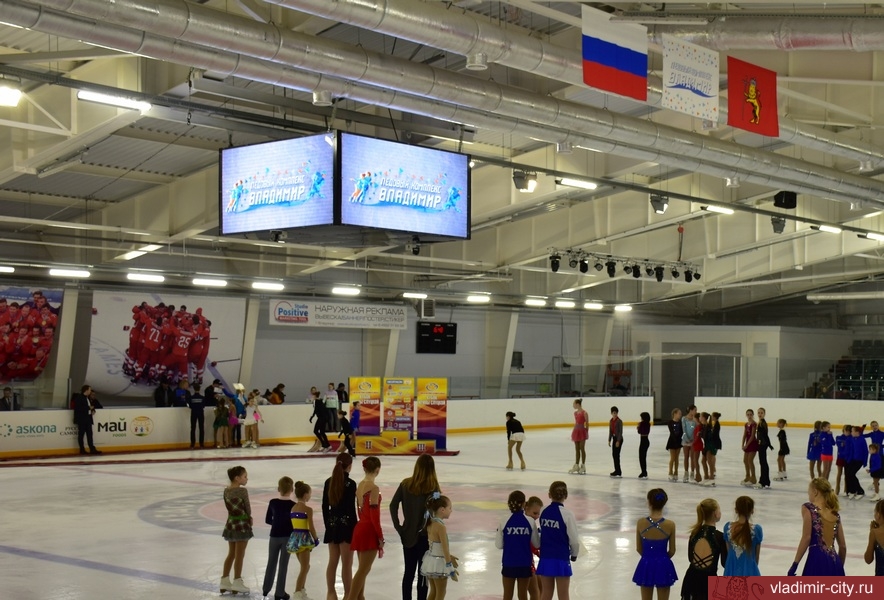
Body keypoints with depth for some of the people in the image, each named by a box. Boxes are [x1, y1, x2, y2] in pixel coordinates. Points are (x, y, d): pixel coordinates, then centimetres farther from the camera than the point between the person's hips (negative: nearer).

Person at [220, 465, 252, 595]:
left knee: (231, 554, 16)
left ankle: (225, 581, 20)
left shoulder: (226, 491, 3)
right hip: (242, 524, -7)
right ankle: (237, 583, 8)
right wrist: (248, 517, 9)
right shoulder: (242, 491, -17)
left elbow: (228, 507, 7)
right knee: (239, 555, 2)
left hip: (230, 523, 7)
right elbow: (248, 509, -10)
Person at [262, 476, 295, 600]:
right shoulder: (293, 505, -12)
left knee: (271, 562, 17)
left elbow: (267, 520, 3)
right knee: (283, 564, 4)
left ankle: (266, 588, 26)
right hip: (287, 537, -3)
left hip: (274, 536, 3)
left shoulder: (273, 502, -4)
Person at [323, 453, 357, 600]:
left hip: (332, 525, 6)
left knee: (332, 561, 13)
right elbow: (351, 508, -14)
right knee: (347, 563, 3)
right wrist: (355, 528, -7)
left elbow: (325, 506, 6)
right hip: (346, 525, -6)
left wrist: (327, 524, 16)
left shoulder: (328, 482, 3)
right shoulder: (350, 484, -14)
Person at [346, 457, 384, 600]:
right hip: (369, 530, -8)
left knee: (363, 568, 16)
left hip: (360, 528, 8)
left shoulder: (360, 485, 8)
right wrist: (380, 537, -11)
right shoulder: (374, 488, -16)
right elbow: (374, 515, -18)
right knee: (363, 570, -3)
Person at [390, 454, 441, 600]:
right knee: (423, 573, 6)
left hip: (408, 533, 3)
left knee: (408, 572, 14)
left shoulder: (406, 484, -2)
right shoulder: (433, 487, -13)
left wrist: (398, 527, 1)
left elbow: (393, 505, -4)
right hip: (425, 535, -3)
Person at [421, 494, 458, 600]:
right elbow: (445, 548, -20)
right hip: (438, 563, -8)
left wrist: (449, 556, 21)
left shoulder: (430, 523, 4)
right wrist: (451, 568, -15)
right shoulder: (441, 526, -22)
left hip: (430, 560, 8)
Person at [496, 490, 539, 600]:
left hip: (509, 563, 0)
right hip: (525, 563, 0)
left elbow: (499, 545, -3)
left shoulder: (504, 521, -8)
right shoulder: (530, 521, -7)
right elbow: (537, 544, 3)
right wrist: (539, 534, 22)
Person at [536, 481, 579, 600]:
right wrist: (574, 554, 9)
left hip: (545, 558, 4)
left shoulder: (544, 512, 0)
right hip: (561, 559, -4)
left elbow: (542, 535, 7)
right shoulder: (566, 514, -13)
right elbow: (574, 539, -9)